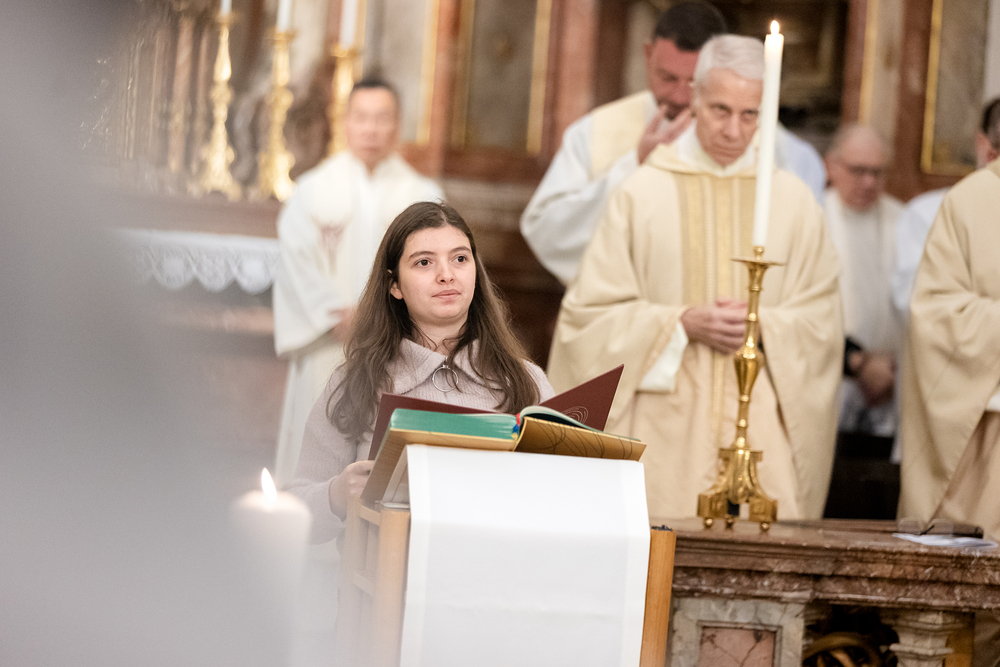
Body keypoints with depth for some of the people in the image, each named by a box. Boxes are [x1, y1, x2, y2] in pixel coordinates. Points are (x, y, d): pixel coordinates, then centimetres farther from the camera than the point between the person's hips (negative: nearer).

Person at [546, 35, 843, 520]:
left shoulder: (793, 202, 10)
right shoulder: (642, 193, 5)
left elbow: (820, 320, 9)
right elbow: (595, 311, 2)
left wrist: (765, 326, -10)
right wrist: (682, 324, -11)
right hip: (663, 426, -1)